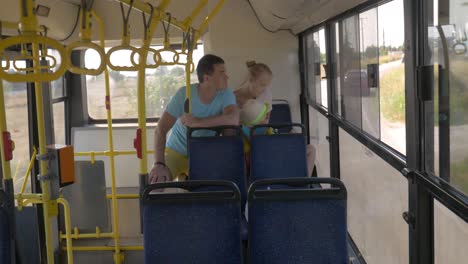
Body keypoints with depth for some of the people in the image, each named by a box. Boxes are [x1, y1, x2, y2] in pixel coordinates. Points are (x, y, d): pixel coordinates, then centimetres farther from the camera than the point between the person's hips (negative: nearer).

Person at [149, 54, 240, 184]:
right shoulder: (184, 94, -19)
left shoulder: (226, 95, -14)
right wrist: (159, 164, -35)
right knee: (154, 181, -21)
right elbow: (160, 130, -22)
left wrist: (197, 122, -39)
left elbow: (234, 119, -34)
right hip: (176, 152, -2)